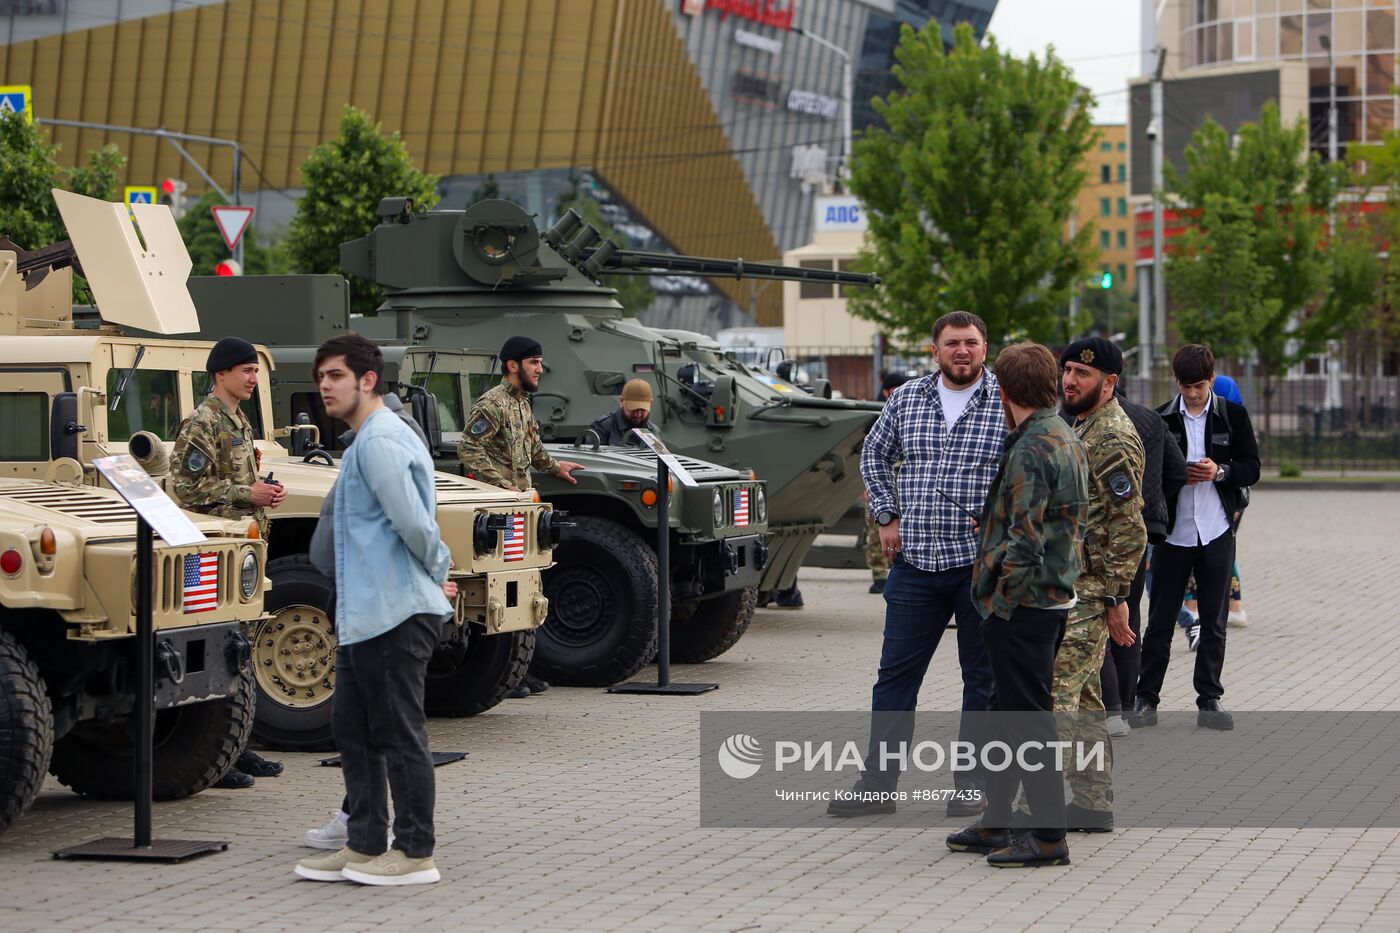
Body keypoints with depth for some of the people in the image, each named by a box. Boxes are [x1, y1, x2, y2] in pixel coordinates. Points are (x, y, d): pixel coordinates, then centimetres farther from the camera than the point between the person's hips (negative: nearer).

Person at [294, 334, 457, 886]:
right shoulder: (369, 441, 20)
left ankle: (415, 854, 2)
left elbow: (413, 521, -21)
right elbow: (414, 523, 25)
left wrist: (437, 572, -6)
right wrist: (438, 573, 15)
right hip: (363, 616, 11)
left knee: (399, 736, -4)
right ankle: (366, 846, 19)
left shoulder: (380, 440, -15)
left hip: (393, 616, -11)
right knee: (353, 732, 13)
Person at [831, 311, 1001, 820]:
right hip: (915, 563, 3)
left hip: (981, 564, -3)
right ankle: (878, 782, 10)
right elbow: (874, 455, 20)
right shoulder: (906, 400, 7)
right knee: (895, 673, 4)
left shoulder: (1010, 404, -4)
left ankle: (972, 782, 17)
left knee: (982, 677, 6)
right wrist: (887, 516, 12)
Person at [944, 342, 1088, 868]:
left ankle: (1049, 836, 0)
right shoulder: (1068, 441, 13)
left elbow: (1024, 542, -24)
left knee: (1027, 719, -4)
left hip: (1024, 605, -10)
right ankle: (996, 824, 25)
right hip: (1056, 598, 10)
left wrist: (1000, 602, -13)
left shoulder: (1031, 450, -18)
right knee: (1006, 713, 17)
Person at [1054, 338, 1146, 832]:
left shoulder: (1113, 438, -16)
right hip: (1070, 586, 11)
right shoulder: (1081, 426, 16)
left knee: (1053, 694, -12)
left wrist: (1116, 598, -19)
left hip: (1087, 591, -11)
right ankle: (1093, 803, 18)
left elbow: (1129, 528, -19)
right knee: (1083, 695, 13)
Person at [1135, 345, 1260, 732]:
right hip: (1173, 532, 0)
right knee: (1161, 620, 3)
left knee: (1214, 622, 6)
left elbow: (1251, 468, 2)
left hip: (1217, 531, 0)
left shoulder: (1233, 416, 2)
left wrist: (1220, 471, -17)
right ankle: (1146, 697, 11)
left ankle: (1209, 700, 12)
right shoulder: (1161, 418, 2)